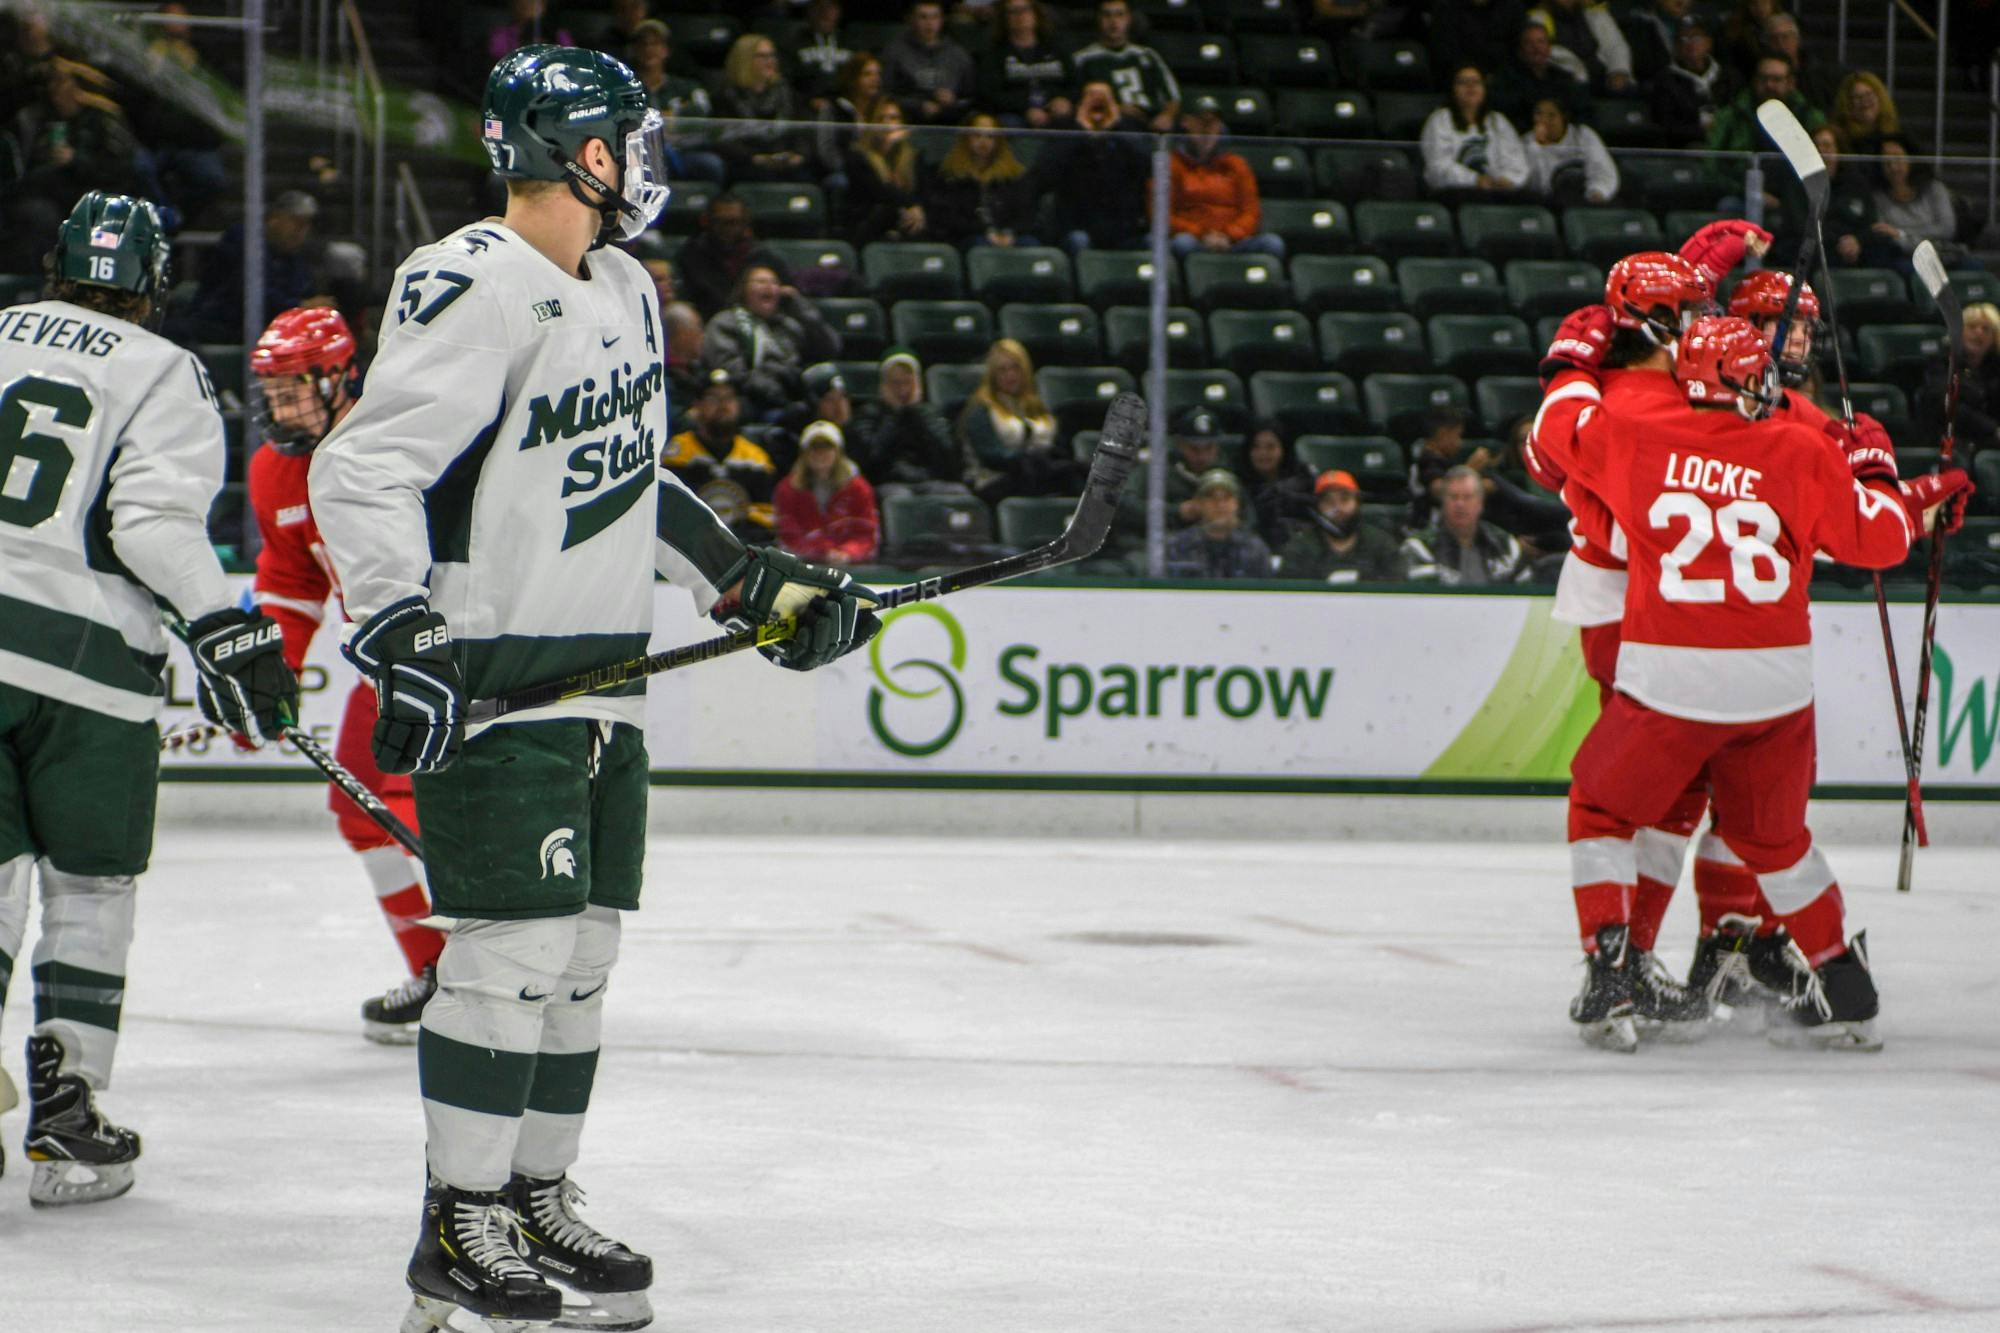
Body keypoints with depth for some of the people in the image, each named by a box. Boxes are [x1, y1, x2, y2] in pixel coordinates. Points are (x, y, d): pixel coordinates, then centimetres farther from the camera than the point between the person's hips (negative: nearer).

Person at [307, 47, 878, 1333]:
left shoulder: (624, 291, 14)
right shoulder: (476, 292, -16)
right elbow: (362, 467, -20)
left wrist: (758, 580, 20)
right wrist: (402, 633, -29)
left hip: (603, 675, 9)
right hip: (492, 679, -9)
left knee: (583, 950, 12)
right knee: (514, 947, -10)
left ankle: (536, 1200, 22)